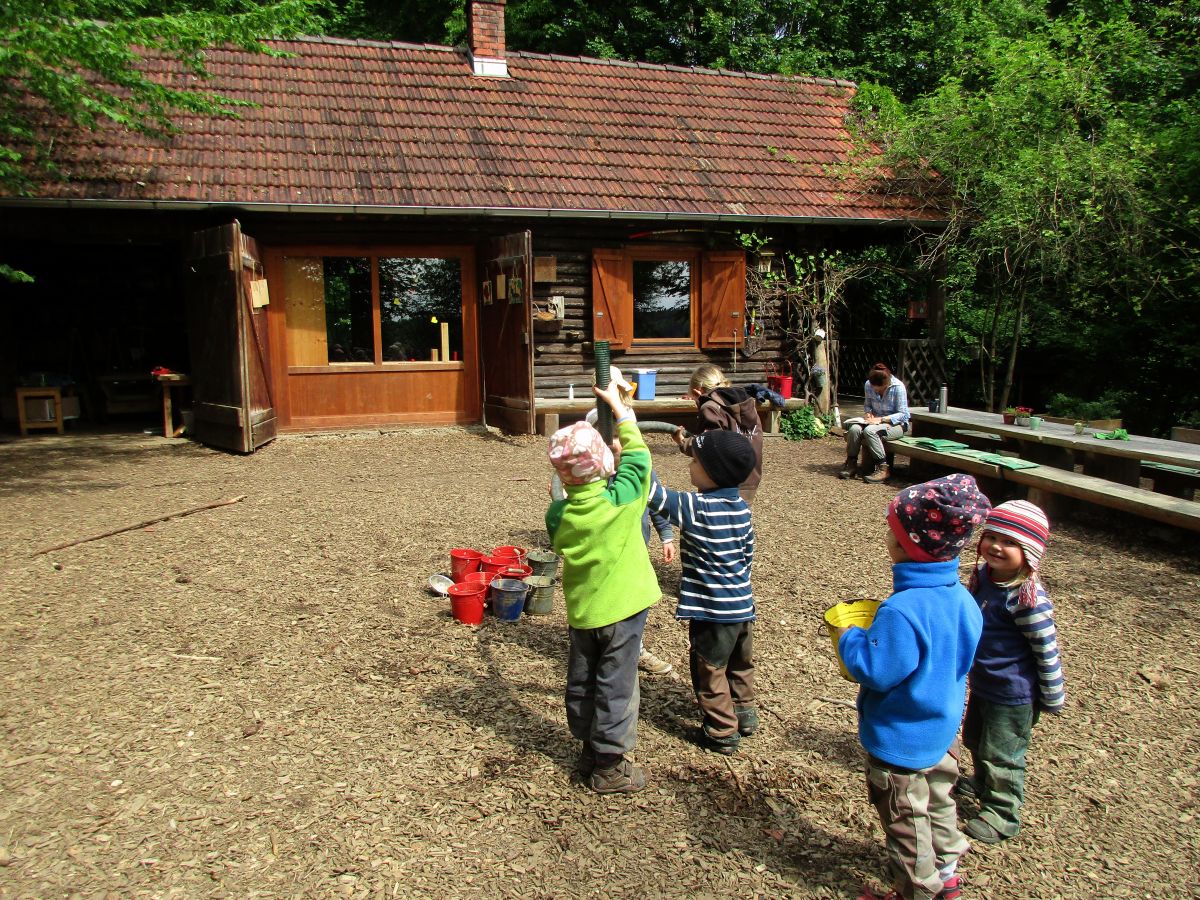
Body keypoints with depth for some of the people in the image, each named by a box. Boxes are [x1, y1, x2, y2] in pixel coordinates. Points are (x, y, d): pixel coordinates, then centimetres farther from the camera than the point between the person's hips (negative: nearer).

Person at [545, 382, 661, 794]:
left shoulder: (558, 513, -11)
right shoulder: (621, 497, -19)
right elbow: (637, 452, -5)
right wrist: (616, 403, 6)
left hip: (581, 610, 4)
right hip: (621, 608, -4)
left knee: (581, 683, 18)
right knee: (616, 686, 7)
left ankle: (590, 749, 35)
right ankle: (609, 765, 17)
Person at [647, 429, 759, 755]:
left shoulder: (696, 508, -22)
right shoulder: (741, 507, 0)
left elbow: (654, 493, -25)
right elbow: (748, 554, 10)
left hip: (713, 611, -8)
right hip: (742, 605, 8)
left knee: (709, 670, 10)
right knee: (740, 664, 25)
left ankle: (722, 731, 20)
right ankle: (744, 713, 42)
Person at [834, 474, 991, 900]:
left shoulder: (901, 611, -35)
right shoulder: (961, 597, -8)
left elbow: (875, 672, -29)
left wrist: (849, 637, -12)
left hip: (901, 738, -8)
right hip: (943, 728, 8)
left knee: (905, 819, 14)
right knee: (938, 801, 28)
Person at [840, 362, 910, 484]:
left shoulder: (898, 387, -16)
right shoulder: (868, 385, -2)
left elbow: (902, 414, -15)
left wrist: (881, 419, -25)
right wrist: (868, 413, -8)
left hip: (896, 424, -5)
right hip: (875, 420, 5)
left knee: (869, 431, -34)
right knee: (854, 429, -26)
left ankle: (884, 469, -26)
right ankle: (851, 464, -14)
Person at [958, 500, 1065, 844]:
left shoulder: (1028, 598, -31)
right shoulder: (983, 575, -6)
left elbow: (1047, 651, -22)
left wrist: (1053, 698, -12)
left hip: (1013, 694, -8)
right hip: (982, 683, 8)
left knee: (1002, 755, 11)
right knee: (976, 741, 28)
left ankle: (1002, 814, 32)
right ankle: (982, 784, 54)